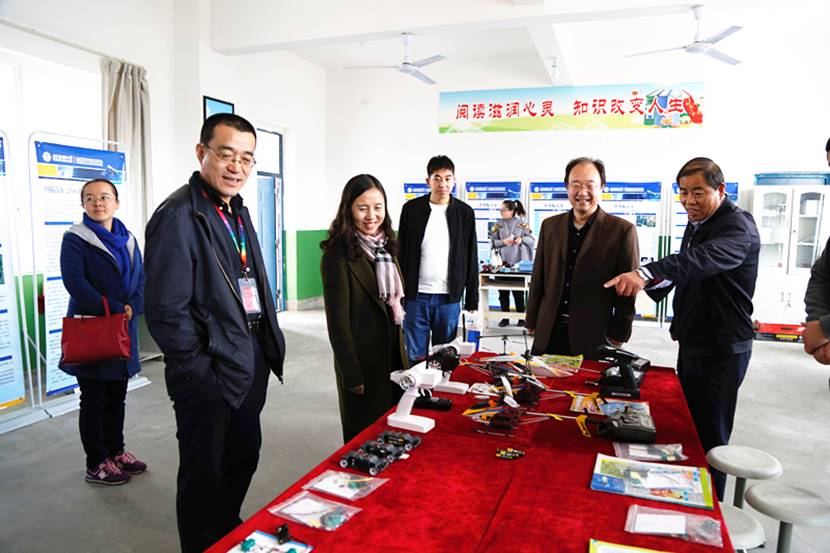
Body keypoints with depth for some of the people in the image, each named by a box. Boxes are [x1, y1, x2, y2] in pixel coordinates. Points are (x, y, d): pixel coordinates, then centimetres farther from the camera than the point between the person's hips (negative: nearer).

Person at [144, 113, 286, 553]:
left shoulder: (237, 211, 10)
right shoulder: (178, 215, -17)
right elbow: (165, 310, -20)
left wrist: (269, 347, 10)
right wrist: (198, 370, -15)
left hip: (251, 364, 9)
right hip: (210, 371, -8)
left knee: (243, 456, 23)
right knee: (204, 474, 11)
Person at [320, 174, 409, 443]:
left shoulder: (385, 247, 8)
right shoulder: (337, 255, -16)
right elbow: (338, 320, -16)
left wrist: (402, 355, 13)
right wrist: (351, 375, -16)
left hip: (393, 355, 7)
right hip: (363, 361, -7)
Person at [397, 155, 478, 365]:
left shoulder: (465, 212, 3)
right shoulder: (411, 209, 2)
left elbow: (471, 259, 5)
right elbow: (401, 253, 5)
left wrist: (472, 300, 2)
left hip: (449, 298, 0)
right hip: (416, 296, 0)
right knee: (415, 357, 5)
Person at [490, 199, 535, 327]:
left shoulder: (522, 223, 2)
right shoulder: (498, 224, 6)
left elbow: (532, 239, 4)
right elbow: (492, 242, 3)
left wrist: (522, 239, -14)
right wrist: (502, 242, -14)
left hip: (518, 261, -2)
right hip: (502, 262, 2)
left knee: (518, 291, 4)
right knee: (503, 291, 4)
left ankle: (521, 317, 15)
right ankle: (505, 317, 15)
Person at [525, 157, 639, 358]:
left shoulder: (622, 230, -4)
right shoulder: (550, 226, 9)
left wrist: (617, 336, -5)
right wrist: (532, 323, 9)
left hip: (593, 338, -3)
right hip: (547, 334, 4)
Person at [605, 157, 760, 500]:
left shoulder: (738, 226, -19)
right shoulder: (695, 226, 10)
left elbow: (705, 259, -41)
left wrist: (646, 273, -54)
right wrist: (658, 284, 6)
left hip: (721, 350, -9)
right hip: (692, 342, 9)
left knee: (710, 435, 2)